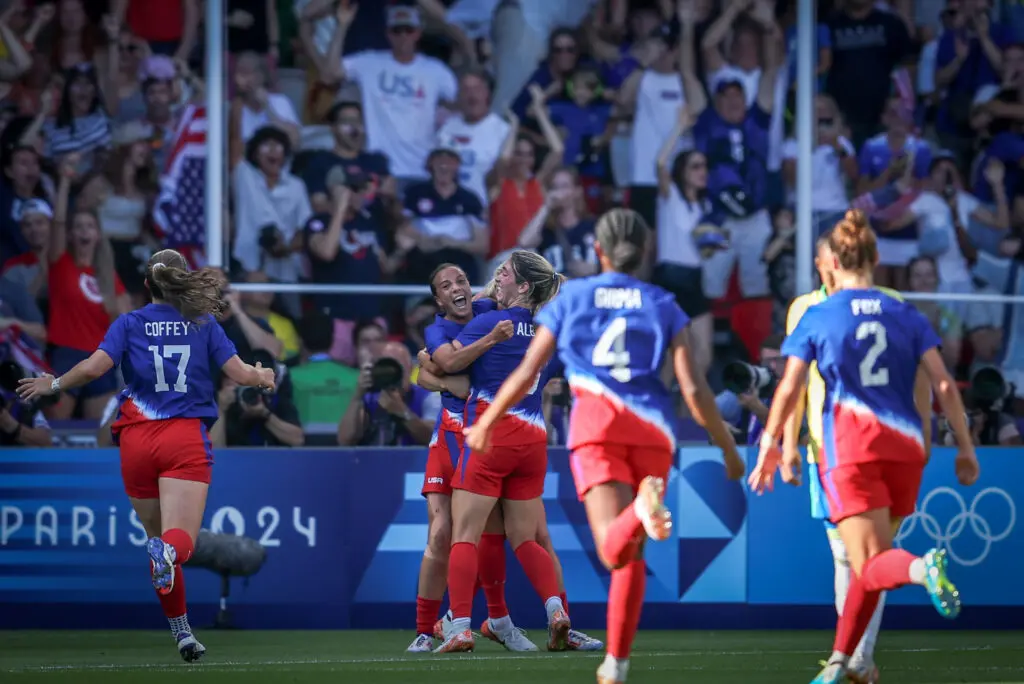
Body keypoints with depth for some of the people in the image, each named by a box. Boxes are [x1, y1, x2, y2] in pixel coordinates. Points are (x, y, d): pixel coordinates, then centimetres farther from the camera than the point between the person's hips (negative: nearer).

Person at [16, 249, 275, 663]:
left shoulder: (129, 324, 6)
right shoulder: (204, 324, 8)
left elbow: (94, 367, -8)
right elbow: (240, 374, 2)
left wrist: (53, 384, 9)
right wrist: (264, 376, 25)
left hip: (137, 441, 1)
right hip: (187, 441, -1)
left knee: (158, 539, 17)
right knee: (181, 542, -12)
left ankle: (182, 634, 21)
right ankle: (168, 550, -50)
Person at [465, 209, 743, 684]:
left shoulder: (570, 297, 15)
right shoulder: (663, 306, 14)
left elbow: (527, 372, 13)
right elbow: (693, 387, 5)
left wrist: (487, 421, 26)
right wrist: (727, 447, 14)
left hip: (596, 420, -2)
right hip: (653, 429, 2)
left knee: (614, 551, -18)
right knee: (631, 556, 14)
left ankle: (643, 506, -52)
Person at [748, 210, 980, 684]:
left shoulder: (817, 317, 4)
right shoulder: (905, 316, 10)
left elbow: (789, 389, 1)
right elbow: (943, 384, 4)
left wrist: (770, 445, 13)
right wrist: (965, 447, 9)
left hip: (850, 446, -3)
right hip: (905, 445, 3)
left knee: (871, 566, -9)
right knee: (870, 564, 17)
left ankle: (921, 568, -42)